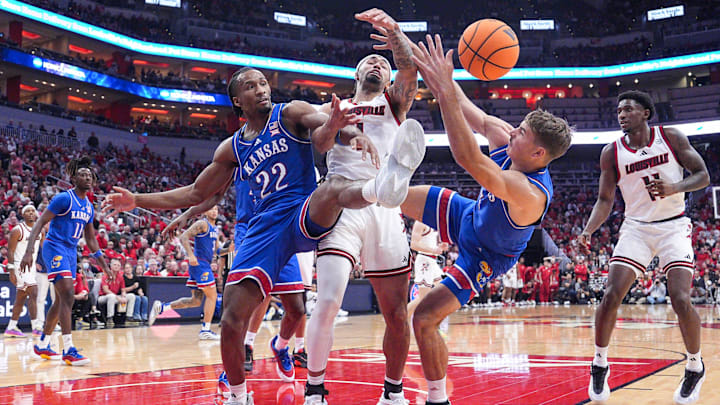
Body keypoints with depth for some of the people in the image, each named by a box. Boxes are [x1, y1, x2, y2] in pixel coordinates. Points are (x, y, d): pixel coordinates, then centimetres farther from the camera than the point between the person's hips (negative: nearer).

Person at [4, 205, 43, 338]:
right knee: (33, 293, -17)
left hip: (32, 266, 8)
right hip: (20, 265, -8)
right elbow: (10, 251, -11)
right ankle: (36, 327, -16)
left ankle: (11, 328, 19)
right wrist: (11, 271, -17)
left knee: (21, 299, 11)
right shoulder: (17, 230, -10)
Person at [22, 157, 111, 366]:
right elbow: (39, 223, -14)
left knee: (61, 300, 13)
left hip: (71, 251, 9)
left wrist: (103, 264, 18)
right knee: (68, 295, -18)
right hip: (55, 247, -8)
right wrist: (29, 252, -25)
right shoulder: (64, 198, -11)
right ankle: (68, 350, -19)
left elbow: (90, 239, 20)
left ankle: (42, 345, 26)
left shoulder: (89, 207, 12)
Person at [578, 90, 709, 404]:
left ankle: (695, 367, 10)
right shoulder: (611, 153, -1)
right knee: (611, 296, -13)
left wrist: (674, 188, -23)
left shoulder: (671, 138, -3)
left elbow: (703, 175, -2)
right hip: (636, 228, 2)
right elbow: (605, 200, 4)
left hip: (673, 226, -1)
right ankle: (599, 364, 6)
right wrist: (588, 230, -14)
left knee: (680, 300, -15)